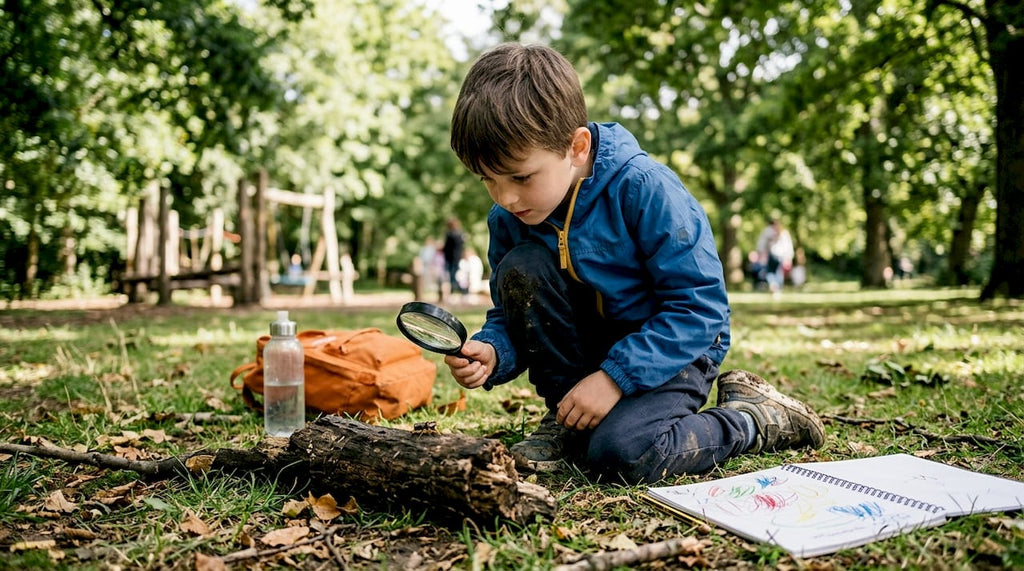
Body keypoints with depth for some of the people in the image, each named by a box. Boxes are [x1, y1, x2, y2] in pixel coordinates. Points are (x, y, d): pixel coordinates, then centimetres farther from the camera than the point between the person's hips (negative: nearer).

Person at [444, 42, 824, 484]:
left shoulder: (643, 188, -25)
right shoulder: (507, 217, -9)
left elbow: (699, 306, -24)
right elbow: (511, 315, 1)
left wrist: (615, 376, -28)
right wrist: (491, 351, -24)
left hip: (675, 347, -5)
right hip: (587, 342, 5)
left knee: (620, 453, -31)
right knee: (520, 267, -20)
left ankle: (760, 419, -1)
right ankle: (566, 421, -3)